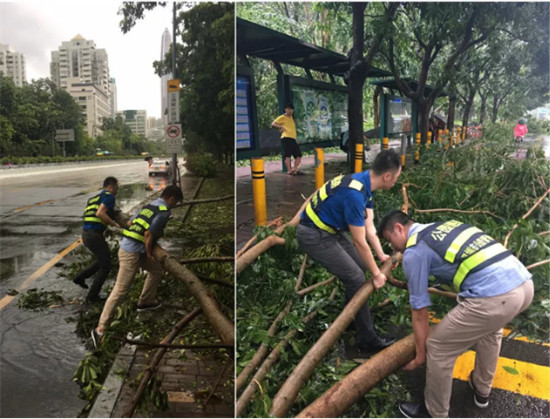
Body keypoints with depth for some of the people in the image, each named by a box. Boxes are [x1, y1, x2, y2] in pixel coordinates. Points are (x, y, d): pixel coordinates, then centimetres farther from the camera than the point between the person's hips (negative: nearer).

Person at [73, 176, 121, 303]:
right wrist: (114, 224, -15)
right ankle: (92, 296, 13)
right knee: (105, 266, 6)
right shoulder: (109, 197, -7)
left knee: (102, 260, 29)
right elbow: (100, 213, -22)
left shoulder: (94, 198, 21)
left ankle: (81, 277, 25)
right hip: (95, 235, -9)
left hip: (86, 234, 9)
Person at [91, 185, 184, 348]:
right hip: (131, 254, -10)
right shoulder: (164, 212, -12)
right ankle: (100, 329, -1)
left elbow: (130, 223, 22)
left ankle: (145, 301, 36)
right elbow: (148, 234, -20)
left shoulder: (148, 206, 14)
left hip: (126, 246, 10)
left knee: (157, 270, 24)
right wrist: (149, 253, -5)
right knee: (119, 291, -5)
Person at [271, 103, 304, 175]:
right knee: (287, 155, -12)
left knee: (298, 155, 4)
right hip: (286, 138, -8)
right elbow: (273, 124, -5)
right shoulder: (282, 117, 3)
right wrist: (281, 127, -17)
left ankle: (295, 170, 10)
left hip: (293, 139, 8)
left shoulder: (291, 118, 25)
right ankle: (289, 170, -12)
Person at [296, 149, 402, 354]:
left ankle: (352, 318, 34)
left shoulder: (364, 183, 0)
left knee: (360, 267, 14)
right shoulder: (354, 193, -30)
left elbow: (369, 227, 7)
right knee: (356, 278, -8)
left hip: (331, 229, 10)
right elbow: (360, 242, -22)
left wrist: (381, 255, 3)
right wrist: (376, 274, -11)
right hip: (314, 235, -10)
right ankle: (368, 340, 4)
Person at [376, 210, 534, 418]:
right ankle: (481, 390, 54)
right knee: (490, 327, 39)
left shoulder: (414, 252, 4)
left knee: (438, 348, 11)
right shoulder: (446, 226, 27)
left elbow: (420, 313, 8)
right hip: (524, 284, 9)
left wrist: (421, 355, 23)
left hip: (493, 297, -9)